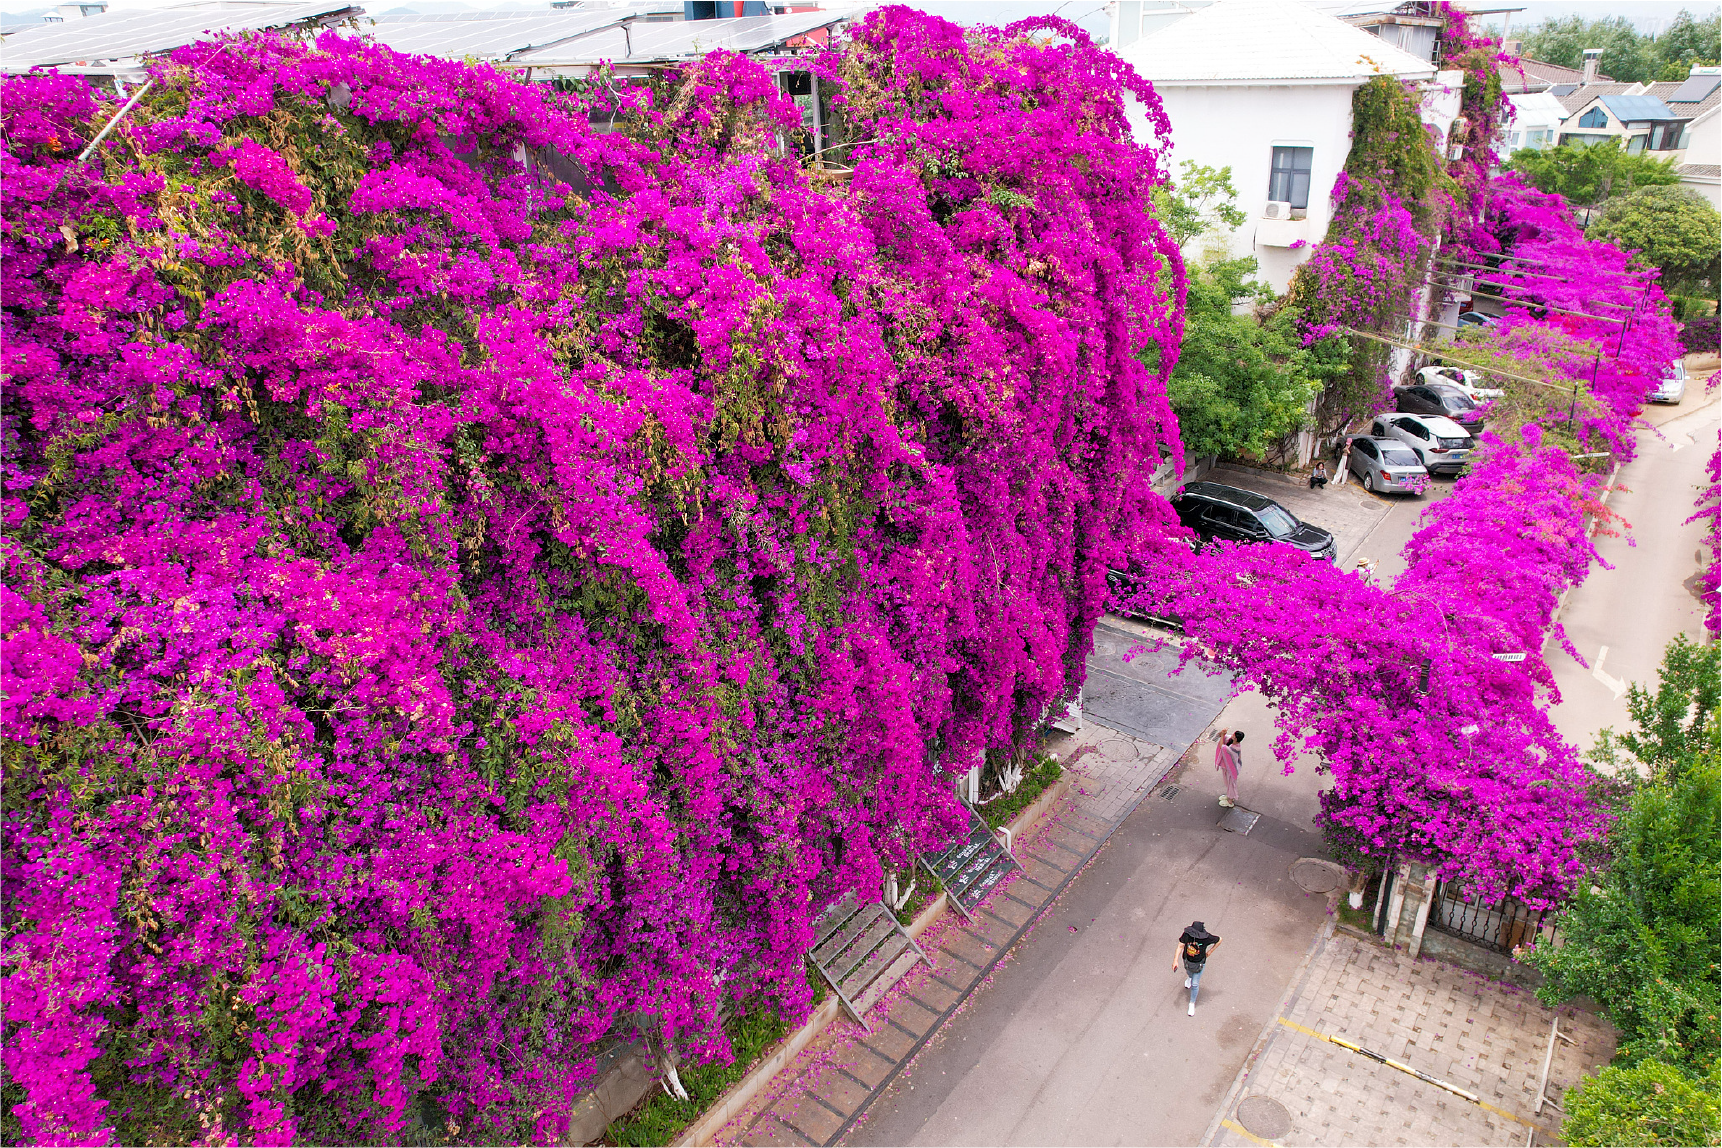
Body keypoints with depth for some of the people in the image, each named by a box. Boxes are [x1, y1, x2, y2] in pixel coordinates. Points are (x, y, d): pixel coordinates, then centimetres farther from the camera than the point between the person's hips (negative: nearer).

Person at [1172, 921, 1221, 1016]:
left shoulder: (1206, 937, -30)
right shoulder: (1186, 934, -27)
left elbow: (1219, 940, -12)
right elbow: (1180, 946, -21)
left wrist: (1209, 952, -8)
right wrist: (1175, 960, -28)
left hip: (1199, 963, -2)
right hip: (1187, 961, 2)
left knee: (1195, 984, 3)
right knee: (1189, 973, 33)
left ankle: (1192, 1004, 27)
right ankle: (1189, 978, 72)